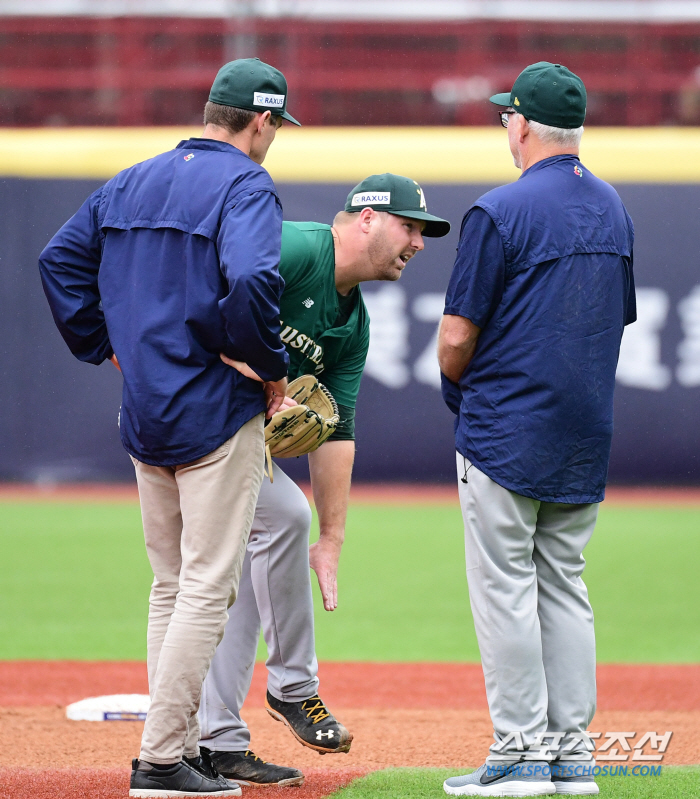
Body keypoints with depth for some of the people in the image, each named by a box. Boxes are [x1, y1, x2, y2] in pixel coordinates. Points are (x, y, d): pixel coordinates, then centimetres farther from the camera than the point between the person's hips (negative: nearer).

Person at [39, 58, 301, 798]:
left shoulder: (134, 181, 12)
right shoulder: (247, 187, -11)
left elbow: (60, 258, 13)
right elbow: (251, 282, -28)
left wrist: (104, 345, 15)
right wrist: (272, 370, -14)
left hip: (144, 408, 8)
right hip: (217, 411, -8)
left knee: (171, 583, 15)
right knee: (207, 586, -4)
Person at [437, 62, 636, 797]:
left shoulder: (500, 212, -13)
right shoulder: (613, 211, 10)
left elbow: (457, 335, -14)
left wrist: (456, 385, 7)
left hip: (506, 432, -7)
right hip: (584, 433, 7)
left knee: (505, 587, -2)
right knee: (563, 585, 12)